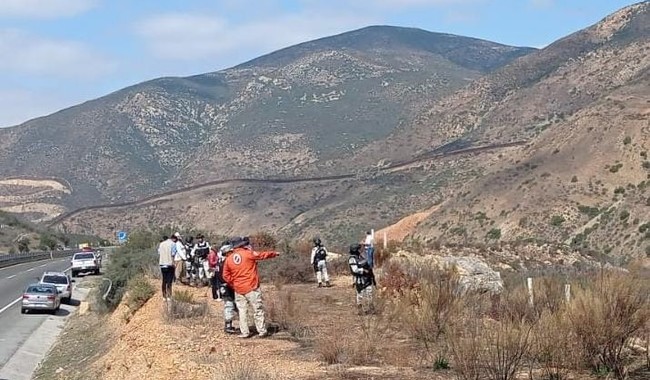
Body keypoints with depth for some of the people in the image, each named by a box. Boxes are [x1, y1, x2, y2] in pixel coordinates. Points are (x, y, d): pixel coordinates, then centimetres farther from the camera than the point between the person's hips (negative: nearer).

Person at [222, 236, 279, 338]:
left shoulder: (228, 259, 3)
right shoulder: (248, 254, -9)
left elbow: (226, 276, 6)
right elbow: (262, 255, 4)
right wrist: (275, 253, 20)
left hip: (238, 290, 4)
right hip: (252, 288, -4)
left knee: (242, 311, 11)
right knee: (258, 310, 5)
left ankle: (244, 332, 9)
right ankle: (262, 331, 8)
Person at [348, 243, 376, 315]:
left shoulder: (360, 257, 14)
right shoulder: (352, 259, -13)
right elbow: (355, 270, -22)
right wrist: (364, 270, -22)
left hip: (367, 279, 9)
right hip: (360, 280, -9)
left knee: (369, 294, 10)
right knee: (360, 295, -2)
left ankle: (369, 309, 18)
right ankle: (360, 310, 7)